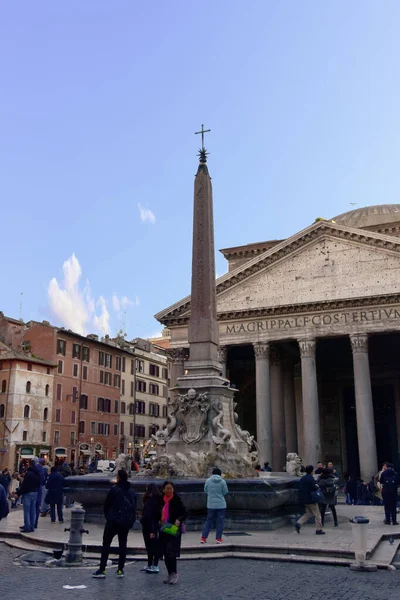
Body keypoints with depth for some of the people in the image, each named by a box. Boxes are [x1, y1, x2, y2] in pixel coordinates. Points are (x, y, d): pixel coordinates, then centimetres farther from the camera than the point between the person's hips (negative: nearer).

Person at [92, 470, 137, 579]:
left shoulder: (114, 489, -10)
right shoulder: (133, 492, 6)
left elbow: (106, 505, -5)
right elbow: (134, 508, 7)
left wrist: (108, 517, 10)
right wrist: (131, 521, 12)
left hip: (113, 522, -5)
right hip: (127, 523, 5)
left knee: (106, 544, 2)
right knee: (123, 545, 14)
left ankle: (102, 570, -1)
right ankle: (120, 570, 13)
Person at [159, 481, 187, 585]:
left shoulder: (177, 500, -7)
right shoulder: (161, 501, 6)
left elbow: (184, 513, -4)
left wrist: (179, 520, -23)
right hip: (163, 530, 5)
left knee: (171, 553, -11)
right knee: (166, 554, 9)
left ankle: (174, 573, 2)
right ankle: (170, 574, 21)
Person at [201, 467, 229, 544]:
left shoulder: (208, 481, -5)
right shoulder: (223, 481, -9)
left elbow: (205, 491, 5)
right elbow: (225, 492, -3)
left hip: (211, 504, 2)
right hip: (221, 504, -2)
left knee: (208, 521, 11)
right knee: (220, 522, 8)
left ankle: (203, 538, 10)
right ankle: (219, 538, 9)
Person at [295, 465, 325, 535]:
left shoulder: (302, 478, 9)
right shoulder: (311, 478, -19)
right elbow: (314, 488, -24)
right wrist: (317, 486, -2)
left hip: (304, 499, 8)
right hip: (311, 500, -8)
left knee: (308, 514, 18)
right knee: (317, 515, 5)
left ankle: (298, 523, 2)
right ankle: (319, 529, 8)